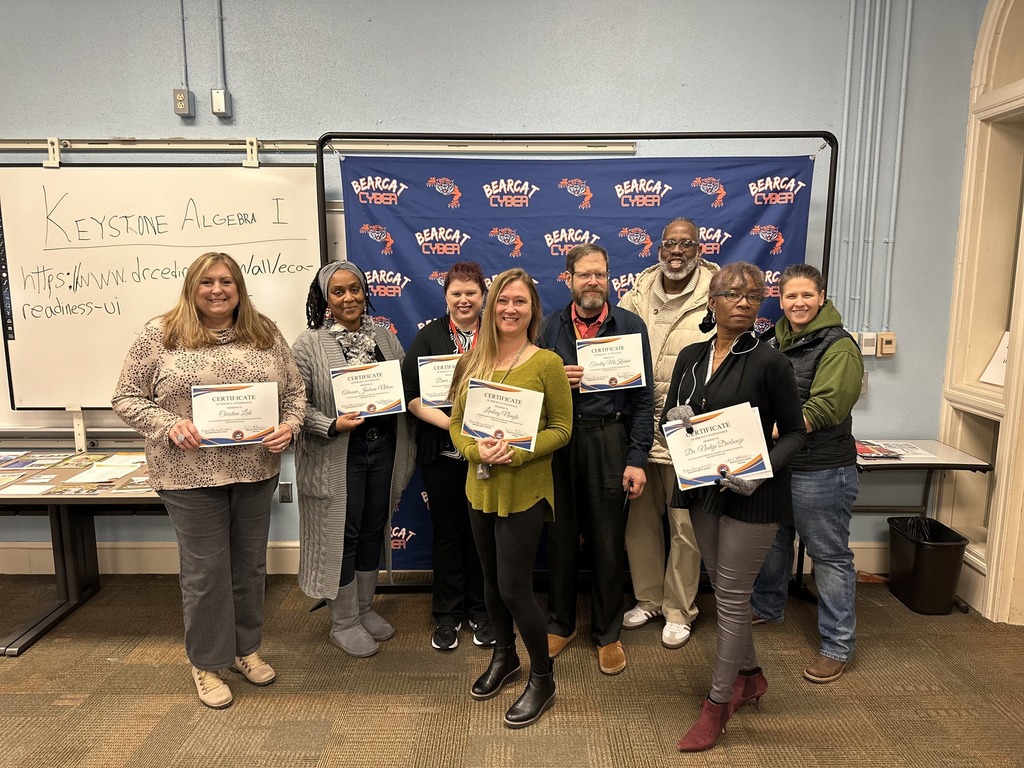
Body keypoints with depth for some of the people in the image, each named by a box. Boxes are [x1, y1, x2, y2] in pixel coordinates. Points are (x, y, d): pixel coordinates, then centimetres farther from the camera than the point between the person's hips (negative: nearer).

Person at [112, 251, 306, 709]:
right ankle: (207, 663, 27)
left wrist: (289, 426, -10)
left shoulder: (266, 334, 5)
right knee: (205, 571, 7)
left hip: (256, 470, 3)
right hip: (191, 476, -3)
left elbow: (294, 391, 9)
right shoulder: (160, 335, -3)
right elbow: (127, 398, -1)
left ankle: (246, 648, 36)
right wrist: (169, 426, -17)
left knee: (250, 564, 16)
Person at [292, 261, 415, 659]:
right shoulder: (308, 344, -8)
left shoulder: (383, 336, 7)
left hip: (383, 447, 5)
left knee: (374, 530, 16)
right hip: (338, 457, -5)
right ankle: (344, 622, 25)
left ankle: (365, 608, 36)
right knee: (342, 534, 6)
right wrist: (333, 425, -24)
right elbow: (297, 405, -11)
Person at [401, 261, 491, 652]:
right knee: (447, 532, 11)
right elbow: (413, 396, -6)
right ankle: (447, 614, 27)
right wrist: (452, 424, -19)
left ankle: (480, 610, 28)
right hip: (442, 453, 0)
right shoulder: (428, 337, 1)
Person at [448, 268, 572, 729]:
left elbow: (561, 428, -8)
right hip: (480, 487, 5)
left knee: (514, 588, -1)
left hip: (524, 491, -5)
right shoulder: (473, 361, 4)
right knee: (492, 579, 18)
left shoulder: (547, 363, -10)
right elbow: (456, 422, 6)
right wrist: (476, 450, -13)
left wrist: (517, 453, -21)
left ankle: (542, 679, 23)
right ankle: (504, 656, 43)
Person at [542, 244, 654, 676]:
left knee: (608, 542, 9)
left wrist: (637, 459, -8)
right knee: (560, 536, 13)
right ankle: (560, 624, 33)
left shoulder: (630, 326, -1)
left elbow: (643, 397, -3)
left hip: (609, 440, -2)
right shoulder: (551, 326, 5)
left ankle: (607, 633, 28)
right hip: (559, 440, 2)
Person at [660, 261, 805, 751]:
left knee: (731, 596, 3)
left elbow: (793, 432, -6)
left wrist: (762, 470, -22)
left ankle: (717, 704, 18)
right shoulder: (691, 357, 3)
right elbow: (667, 419, 9)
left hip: (751, 495, -5)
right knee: (725, 589, 18)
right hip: (702, 490, 6)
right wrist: (674, 418, -14)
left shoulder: (770, 362, -12)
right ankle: (749, 675, 40)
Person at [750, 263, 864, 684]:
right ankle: (767, 607, 43)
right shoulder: (774, 341, 10)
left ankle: (838, 645, 18)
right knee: (773, 541, 22)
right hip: (774, 463, 7)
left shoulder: (838, 346, -12)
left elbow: (825, 408, -22)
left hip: (821, 470, -7)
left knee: (830, 555, 4)